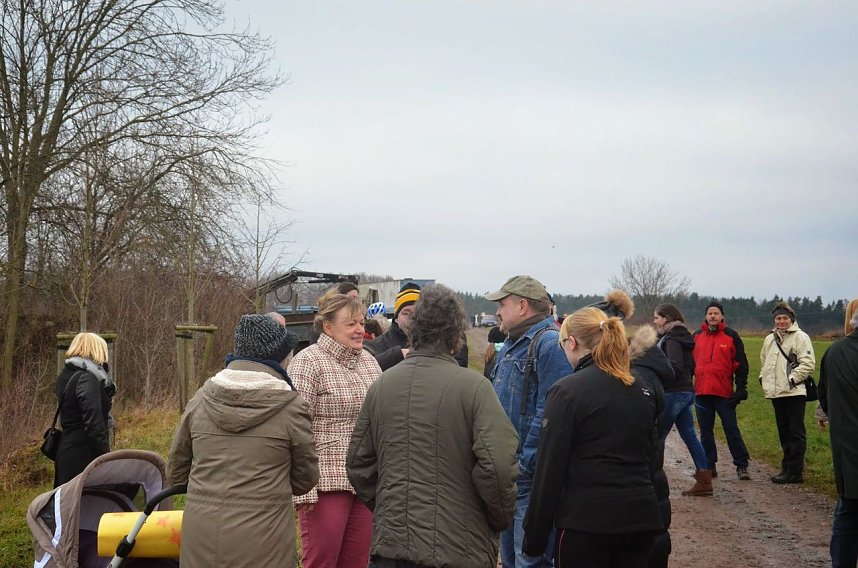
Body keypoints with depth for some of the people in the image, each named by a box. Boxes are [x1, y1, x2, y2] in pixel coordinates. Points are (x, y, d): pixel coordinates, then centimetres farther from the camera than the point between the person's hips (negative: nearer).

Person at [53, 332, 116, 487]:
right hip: (84, 455, -10)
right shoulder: (87, 378, -14)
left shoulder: (66, 375, 14)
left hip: (67, 450, 10)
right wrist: (106, 457, -20)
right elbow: (94, 422, -21)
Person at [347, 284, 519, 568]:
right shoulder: (474, 386, -12)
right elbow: (499, 467, -19)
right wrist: (500, 520, -2)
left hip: (391, 545, 4)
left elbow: (358, 463, 8)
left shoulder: (381, 384, 2)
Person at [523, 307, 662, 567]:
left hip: (587, 519, -6)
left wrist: (535, 537, -5)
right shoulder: (642, 391, 9)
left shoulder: (567, 391, -10)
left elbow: (549, 469, -10)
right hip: (642, 517, 6)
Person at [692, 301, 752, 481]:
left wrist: (741, 389, -5)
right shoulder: (697, 336, 10)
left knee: (732, 429, 0)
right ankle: (709, 465, 17)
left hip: (724, 392, -3)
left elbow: (741, 365, 0)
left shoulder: (731, 336, 1)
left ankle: (742, 465, 7)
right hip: (701, 392, 4)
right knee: (706, 431, 9)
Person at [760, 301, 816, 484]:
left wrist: (792, 379, -15)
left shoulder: (800, 337, -6)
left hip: (794, 392, -7)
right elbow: (764, 362, 28)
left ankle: (795, 472, -3)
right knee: (784, 433, 14)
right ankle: (789, 467, 23)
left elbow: (808, 363, -13)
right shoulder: (770, 339, 16)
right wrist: (763, 378, 14)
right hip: (776, 393, 8)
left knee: (796, 433, -4)